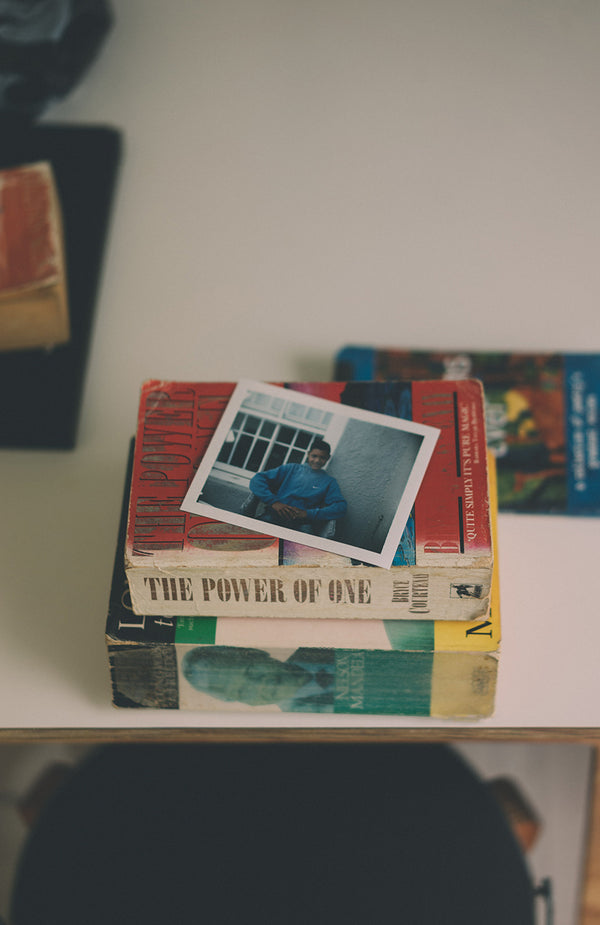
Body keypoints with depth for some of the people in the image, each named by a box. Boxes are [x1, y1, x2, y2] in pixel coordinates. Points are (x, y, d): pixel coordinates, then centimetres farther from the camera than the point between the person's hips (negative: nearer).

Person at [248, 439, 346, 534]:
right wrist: (273, 502, -7)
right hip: (275, 515, 0)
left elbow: (341, 506, 2)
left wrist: (308, 514, -11)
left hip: (302, 522, 0)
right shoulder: (291, 468, 21)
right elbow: (257, 480, 12)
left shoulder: (329, 481, 20)